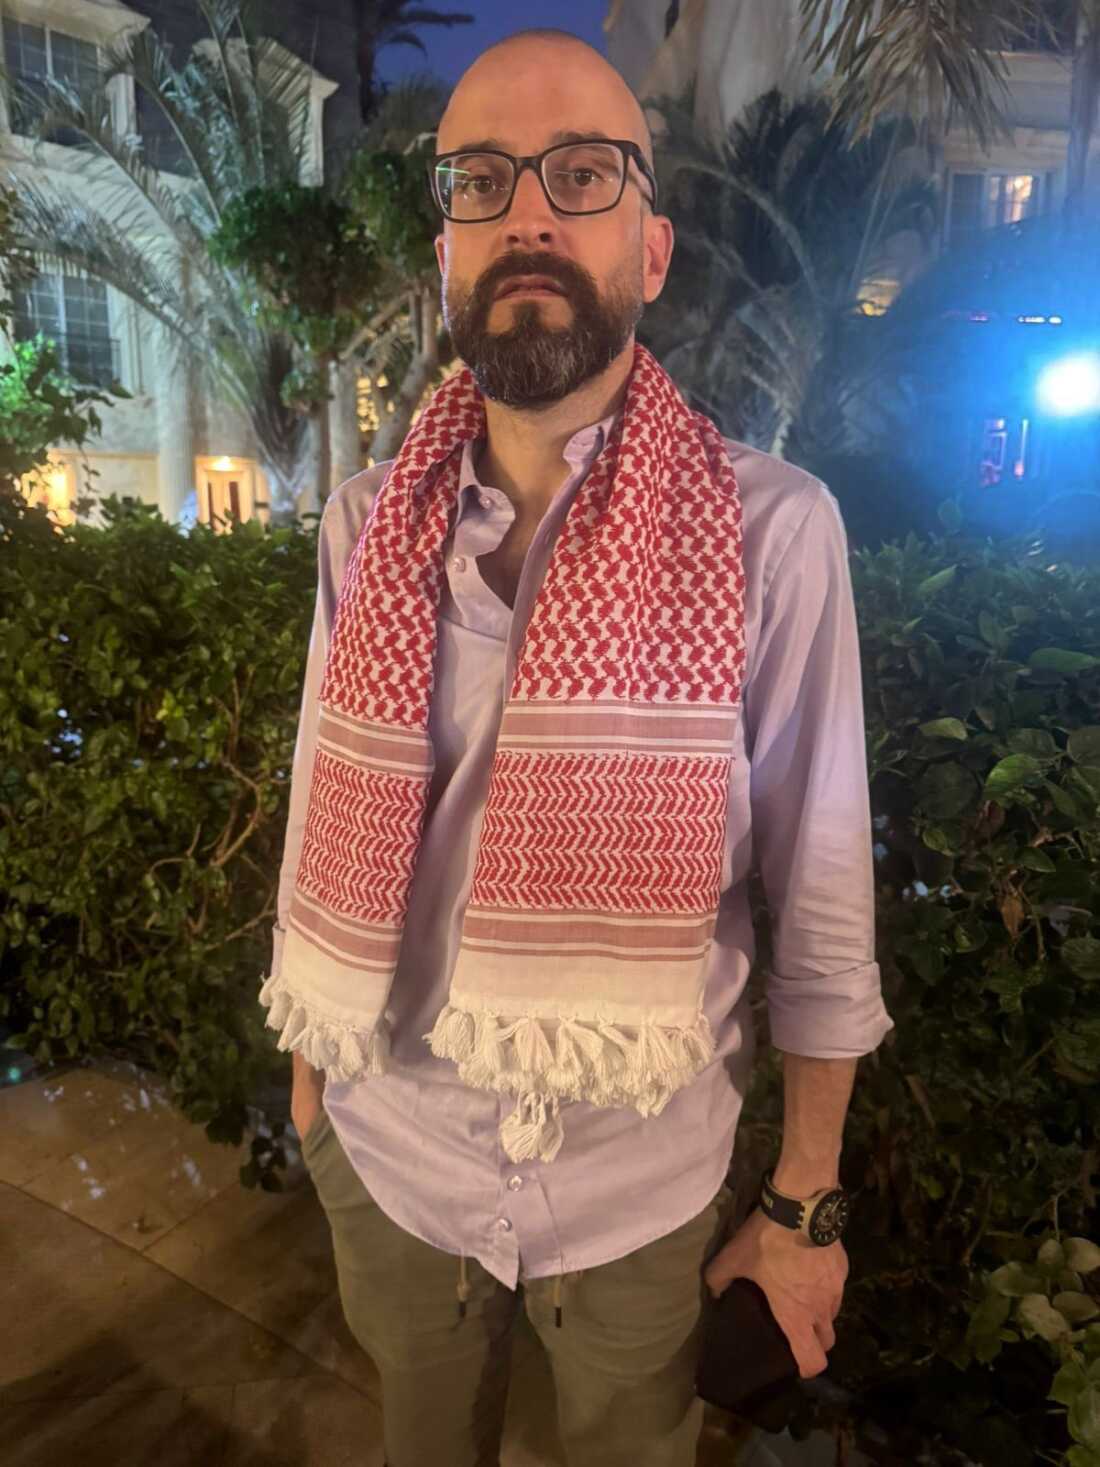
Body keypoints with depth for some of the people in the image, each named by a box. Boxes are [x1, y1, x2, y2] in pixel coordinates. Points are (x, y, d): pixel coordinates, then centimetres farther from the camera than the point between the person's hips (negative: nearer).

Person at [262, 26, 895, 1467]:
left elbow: (822, 900, -12)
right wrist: (305, 1058, 13)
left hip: (640, 1181, -2)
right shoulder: (368, 518, -8)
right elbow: (325, 813, 2)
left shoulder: (772, 528, -18)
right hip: (389, 1150, 3)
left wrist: (807, 1199, -3)